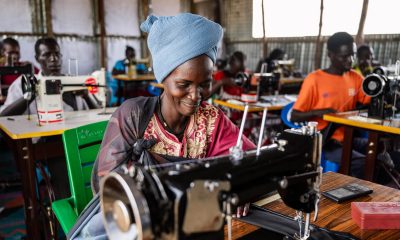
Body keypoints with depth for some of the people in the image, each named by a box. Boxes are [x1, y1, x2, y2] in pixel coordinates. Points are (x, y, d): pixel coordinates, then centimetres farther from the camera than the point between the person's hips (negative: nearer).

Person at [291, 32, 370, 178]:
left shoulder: (355, 77, 8)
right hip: (324, 141, -6)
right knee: (362, 164, -27)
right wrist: (318, 112, -24)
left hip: (348, 138, 6)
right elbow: (294, 117, -8)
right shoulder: (314, 79, -9)